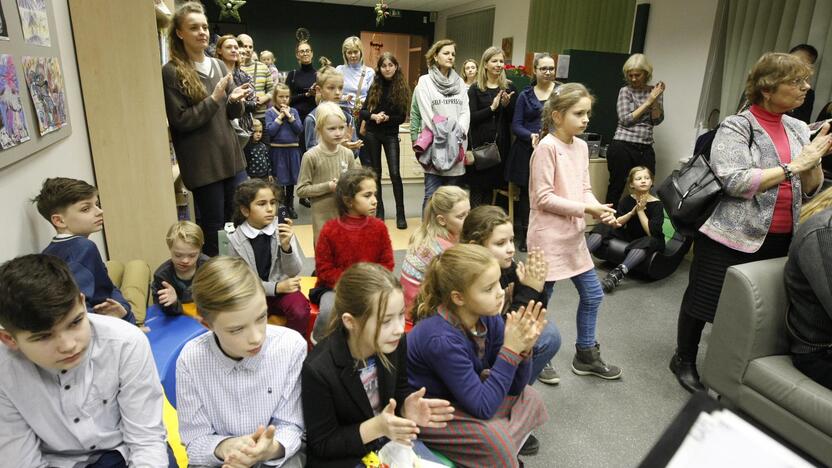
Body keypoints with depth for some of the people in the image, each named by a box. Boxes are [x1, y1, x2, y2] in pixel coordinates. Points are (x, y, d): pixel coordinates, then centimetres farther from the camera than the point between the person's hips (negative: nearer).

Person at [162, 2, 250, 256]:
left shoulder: (219, 66, 10)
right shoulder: (171, 72, -8)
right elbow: (180, 121, -11)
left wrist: (235, 100, -9)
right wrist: (215, 99, -18)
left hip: (228, 154, 6)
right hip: (202, 161, -6)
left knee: (232, 219, 12)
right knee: (213, 224, 1)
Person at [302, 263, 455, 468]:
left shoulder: (396, 342, -15)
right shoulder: (318, 368, -28)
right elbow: (322, 444, -16)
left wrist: (407, 409, -18)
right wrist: (376, 427, -29)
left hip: (393, 439, 5)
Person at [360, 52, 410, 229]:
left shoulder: (401, 88, -3)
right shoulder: (374, 87, 3)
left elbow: (402, 117, -4)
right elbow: (363, 111, 2)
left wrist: (387, 118, -20)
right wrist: (373, 116, -18)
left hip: (391, 134, -2)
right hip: (372, 134, 3)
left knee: (395, 173, -10)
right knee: (376, 173, 8)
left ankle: (400, 214, -4)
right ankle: (379, 211, 20)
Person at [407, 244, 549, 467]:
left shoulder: (488, 317, -13)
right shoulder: (442, 339, -34)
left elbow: (513, 387, -5)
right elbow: (482, 407, -28)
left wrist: (523, 348, -25)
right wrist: (510, 349, -31)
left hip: (460, 397, 7)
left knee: (528, 398, 1)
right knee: (495, 441, -26)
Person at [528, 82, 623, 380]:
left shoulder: (581, 146, 8)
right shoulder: (547, 147, -16)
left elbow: (585, 189, 11)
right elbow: (544, 198, -19)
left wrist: (600, 209, -8)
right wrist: (585, 209, -18)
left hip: (573, 234, 8)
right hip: (548, 235, -8)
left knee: (593, 295, 16)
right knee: (541, 299, 6)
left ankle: (586, 356, 34)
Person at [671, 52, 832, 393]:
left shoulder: (798, 129, 10)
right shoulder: (737, 126, -9)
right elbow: (735, 182, -22)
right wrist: (793, 166, -17)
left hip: (780, 241, 6)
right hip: (732, 237, -6)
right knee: (705, 302, 5)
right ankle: (684, 361, 24)